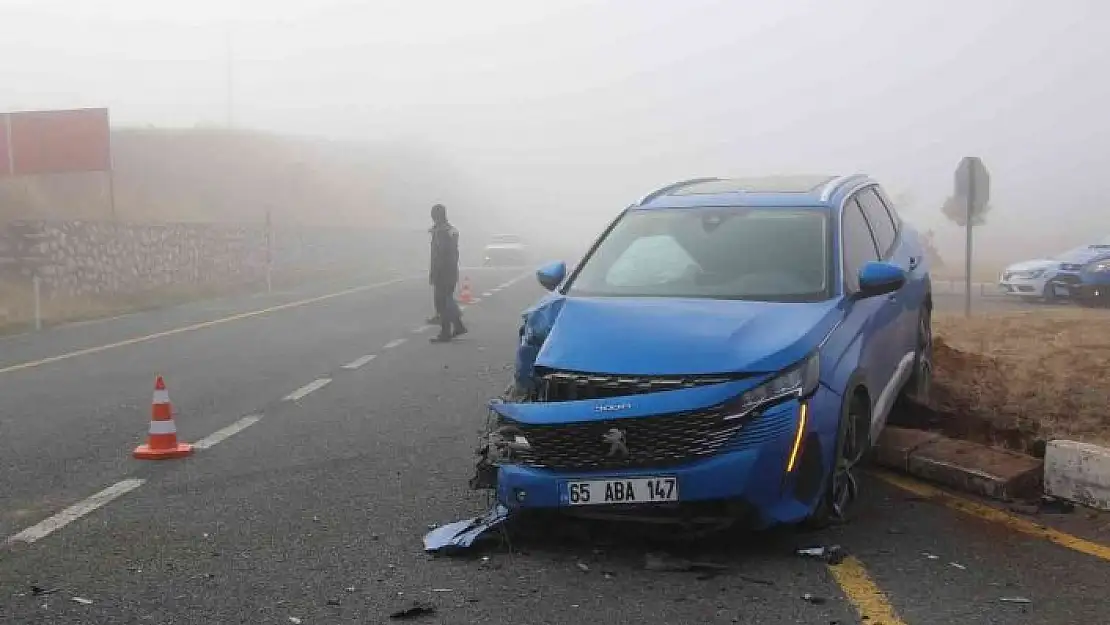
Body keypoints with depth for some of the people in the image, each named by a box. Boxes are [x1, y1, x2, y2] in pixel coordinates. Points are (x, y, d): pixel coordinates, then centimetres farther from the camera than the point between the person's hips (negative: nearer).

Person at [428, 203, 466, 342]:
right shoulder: (453, 230, 11)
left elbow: (438, 255, -21)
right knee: (448, 300, 19)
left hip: (442, 273, -9)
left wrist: (433, 274, -17)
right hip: (452, 272, 9)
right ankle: (458, 326, 19)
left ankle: (445, 333, 0)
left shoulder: (440, 232, -17)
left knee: (442, 303, -3)